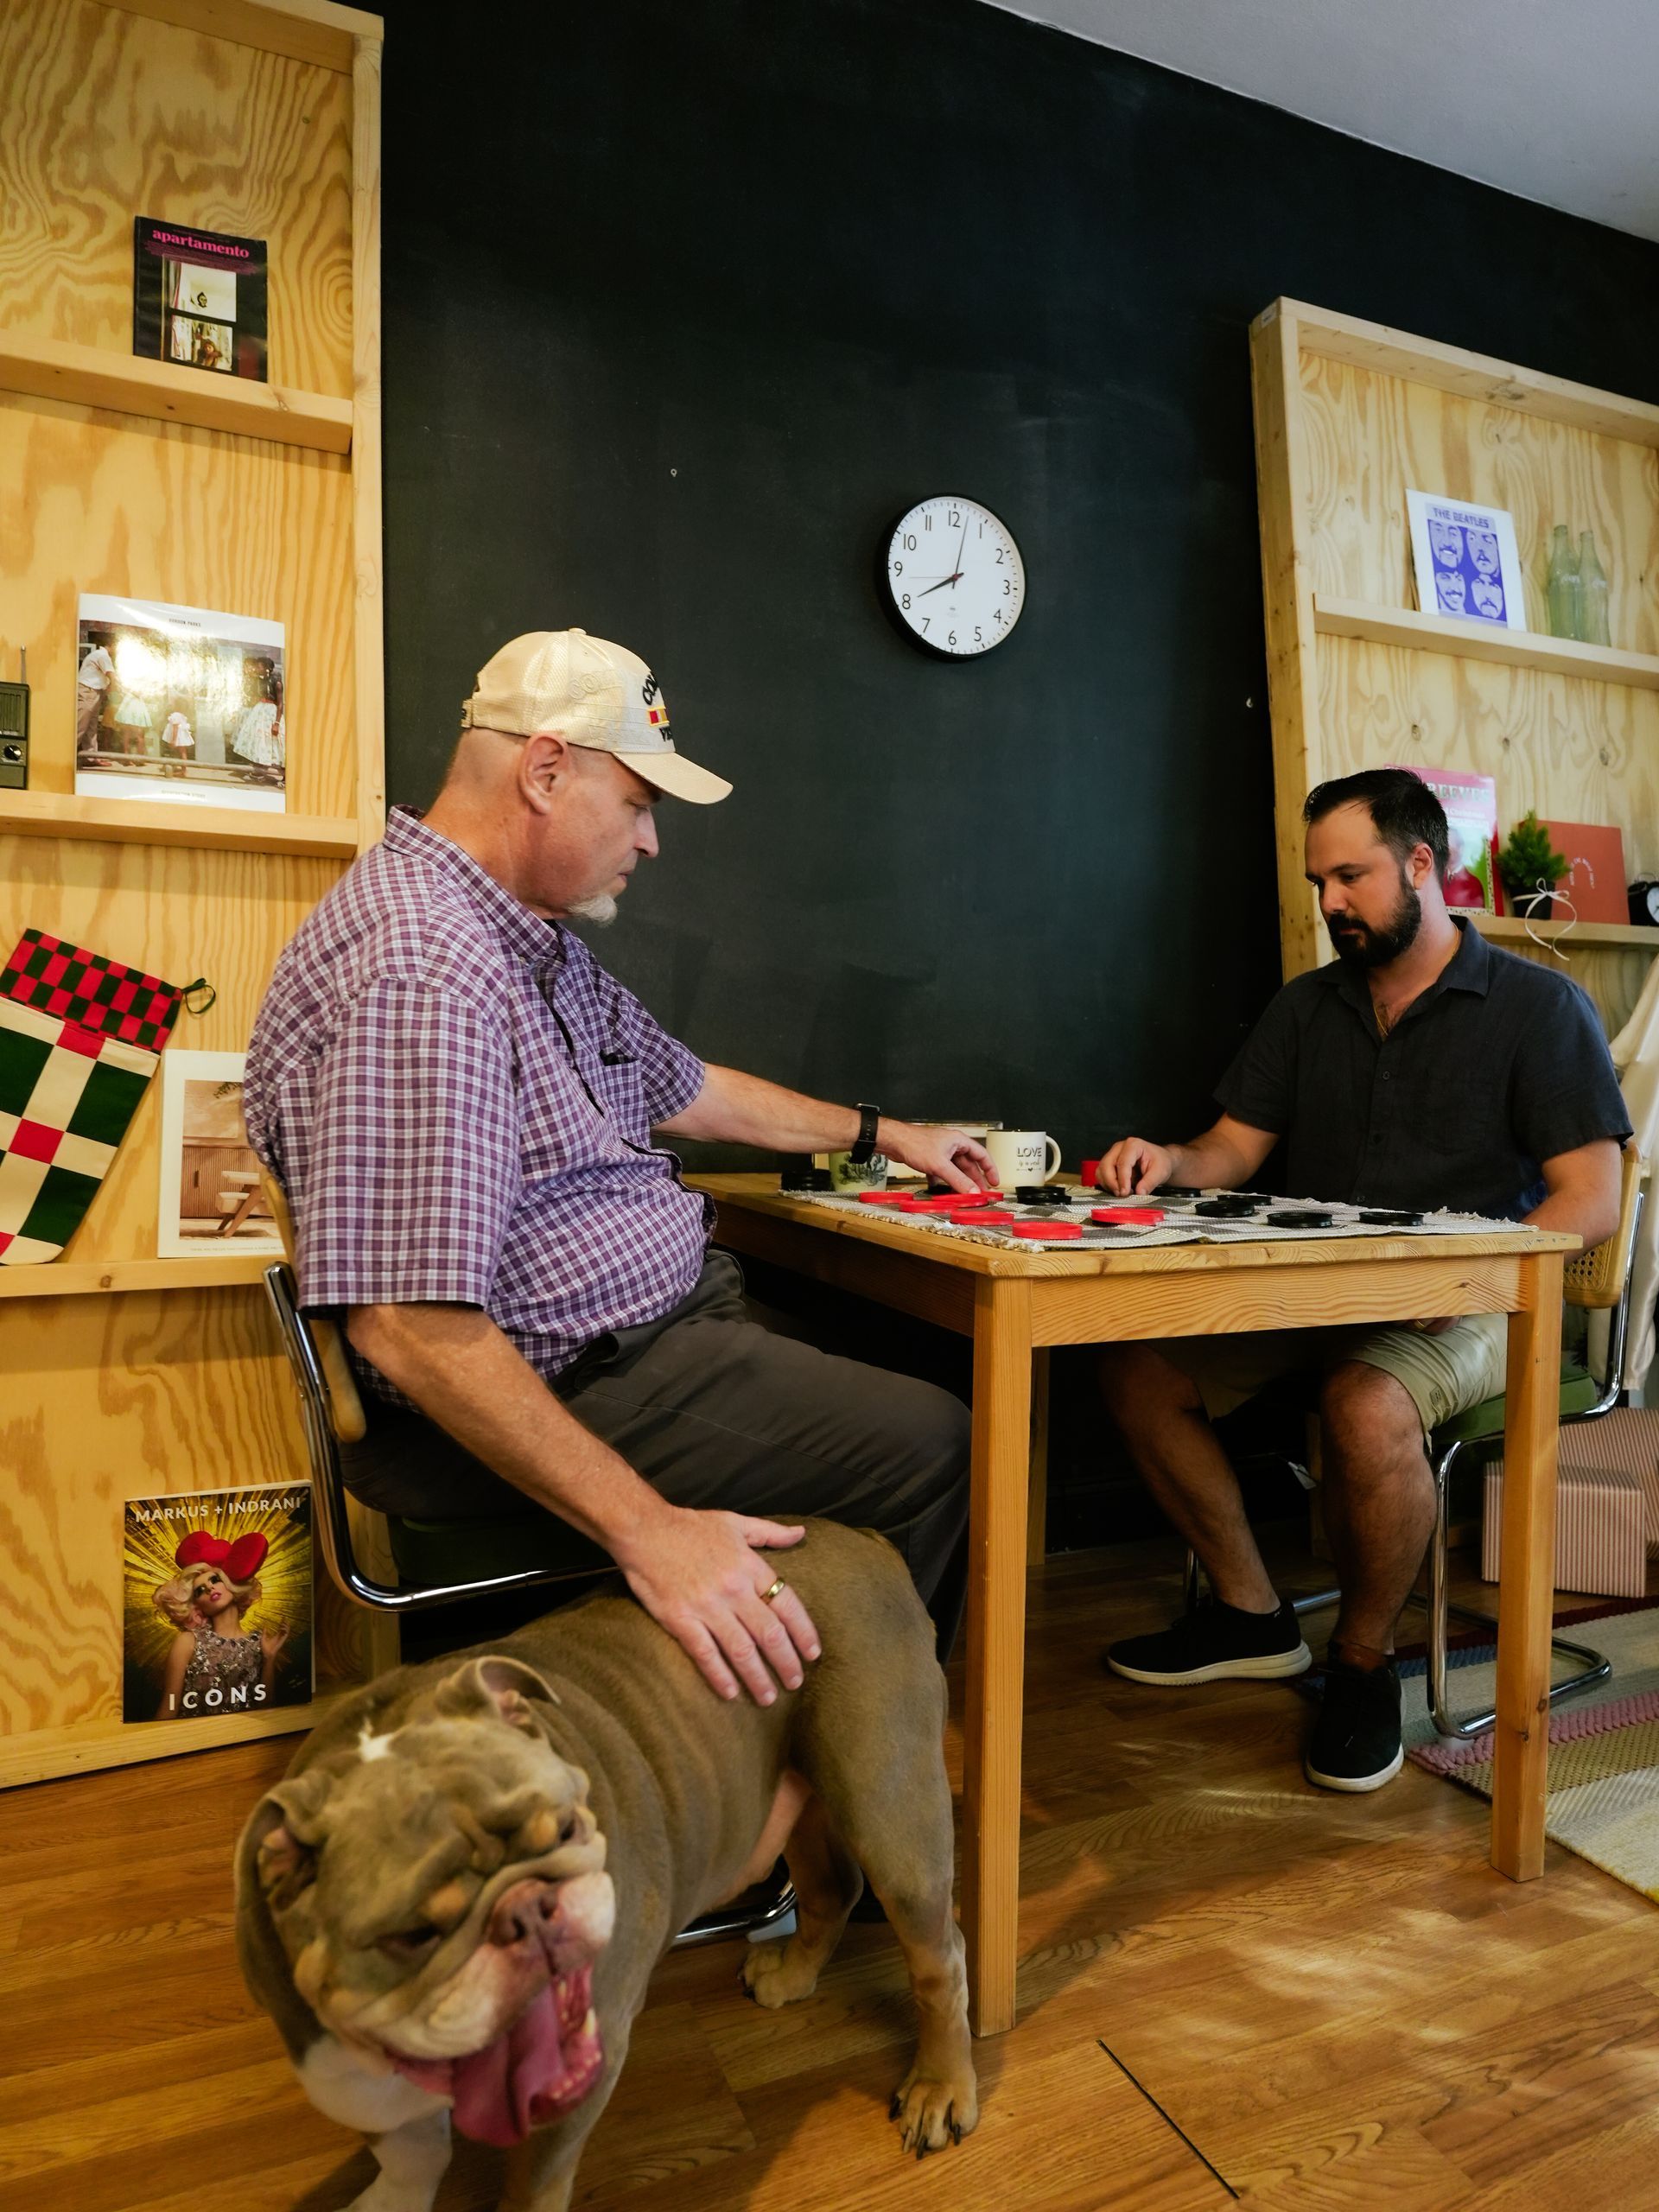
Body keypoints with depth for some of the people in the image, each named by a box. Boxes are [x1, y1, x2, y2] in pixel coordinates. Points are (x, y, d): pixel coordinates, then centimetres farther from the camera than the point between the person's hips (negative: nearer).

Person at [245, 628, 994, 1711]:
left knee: (923, 1363, 14)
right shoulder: (421, 971, -25)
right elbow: (409, 1328, -31)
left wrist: (882, 1132, 28)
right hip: (575, 1383, -11)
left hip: (670, 1307, 11)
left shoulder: (534, 935, 11)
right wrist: (647, 1528, -32)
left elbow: (678, 1084, 24)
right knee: (931, 1447, -14)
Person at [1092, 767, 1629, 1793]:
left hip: (1466, 1306, -5)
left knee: (1368, 1406, -36)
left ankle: (1365, 1662, -6)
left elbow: (1590, 1201, -9)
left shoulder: (1538, 1006, -2)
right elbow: (1236, 1148, 11)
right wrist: (1168, 1162, -12)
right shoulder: (1308, 1005, 14)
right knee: (1138, 1368, -13)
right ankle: (1253, 1616, 6)